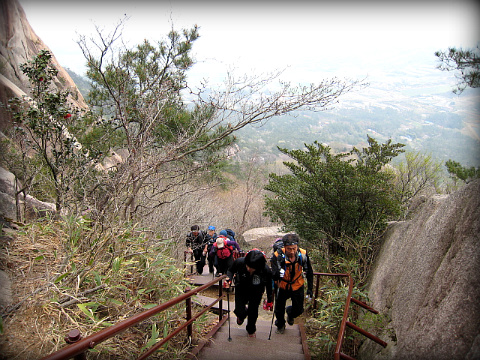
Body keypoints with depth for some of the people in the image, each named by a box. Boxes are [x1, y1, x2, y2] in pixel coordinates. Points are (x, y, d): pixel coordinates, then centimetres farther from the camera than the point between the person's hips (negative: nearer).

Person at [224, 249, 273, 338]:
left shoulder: (266, 270, -35)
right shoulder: (239, 262, -35)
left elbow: (269, 286, -13)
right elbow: (231, 270, -10)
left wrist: (270, 301, -2)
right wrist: (228, 279, -30)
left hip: (256, 293, 0)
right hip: (241, 289, 0)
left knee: (253, 312, 10)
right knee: (240, 312, -9)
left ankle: (251, 330, 44)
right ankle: (242, 314, 32)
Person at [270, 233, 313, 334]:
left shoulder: (303, 254, -24)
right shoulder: (277, 256, -32)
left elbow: (309, 272, -5)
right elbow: (274, 277, -35)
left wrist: (310, 288, -2)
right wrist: (278, 274, -57)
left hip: (298, 286, 2)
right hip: (282, 286, -1)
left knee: (298, 310, 12)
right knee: (279, 310, 14)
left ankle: (290, 314, 49)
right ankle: (280, 325, 47)